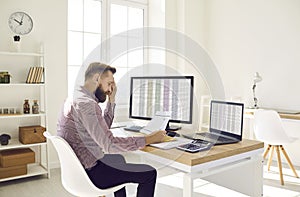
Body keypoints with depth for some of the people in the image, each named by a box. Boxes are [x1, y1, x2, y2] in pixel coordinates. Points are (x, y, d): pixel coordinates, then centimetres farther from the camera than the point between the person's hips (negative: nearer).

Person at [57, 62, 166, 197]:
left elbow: (103, 129, 15)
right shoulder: (86, 104, -25)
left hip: (76, 166, 10)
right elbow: (109, 145, -29)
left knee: (118, 158, 35)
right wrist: (148, 139, -23)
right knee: (149, 173, -6)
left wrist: (112, 100, 6)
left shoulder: (74, 98, 8)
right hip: (90, 172, -10)